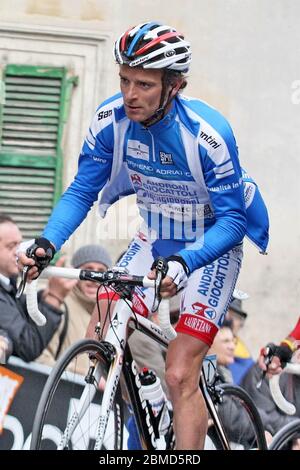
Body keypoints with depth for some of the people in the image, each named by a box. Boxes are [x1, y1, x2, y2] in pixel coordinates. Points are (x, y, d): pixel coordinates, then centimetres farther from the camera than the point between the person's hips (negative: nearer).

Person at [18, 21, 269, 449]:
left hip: (211, 247, -5)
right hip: (155, 240, 5)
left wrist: (184, 262, -42)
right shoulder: (110, 120, -16)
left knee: (180, 376, -16)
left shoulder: (208, 134, -29)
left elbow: (232, 218, -25)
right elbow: (81, 192, -8)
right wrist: (47, 243, -26)